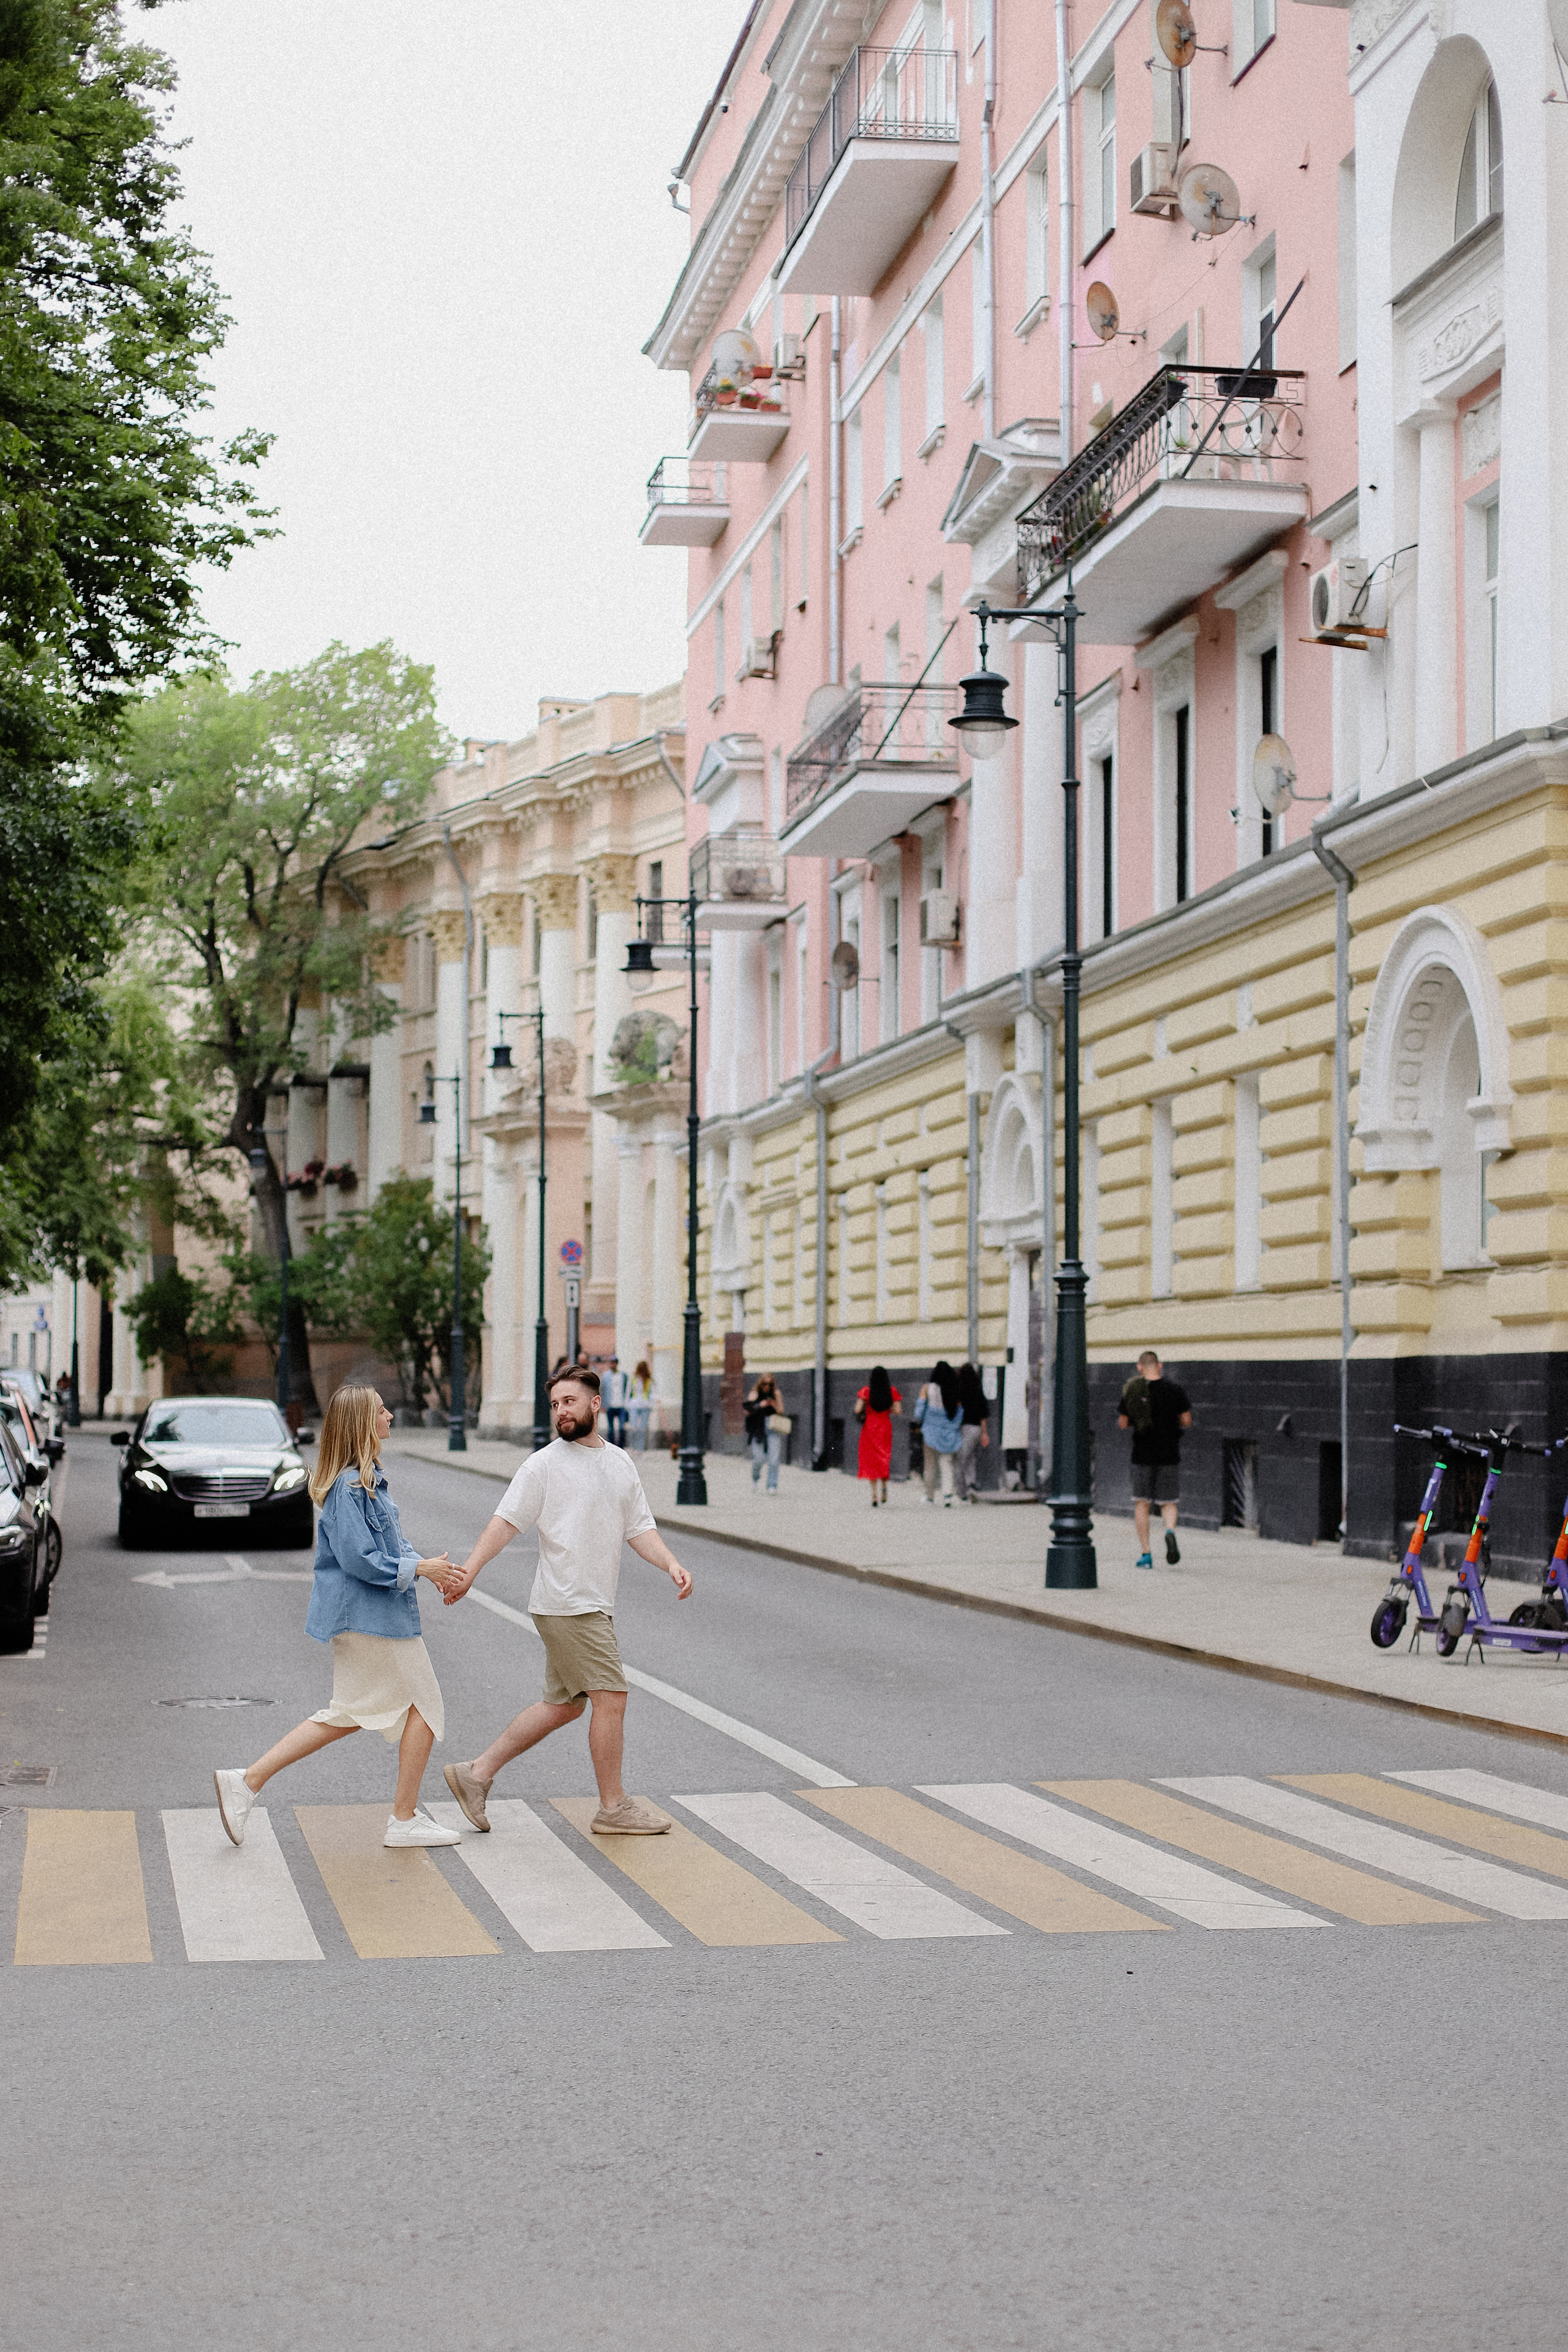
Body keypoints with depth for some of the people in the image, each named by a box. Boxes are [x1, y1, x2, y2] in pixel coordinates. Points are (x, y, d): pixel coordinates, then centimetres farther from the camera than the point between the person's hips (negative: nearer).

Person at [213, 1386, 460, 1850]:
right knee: (423, 1704, 2)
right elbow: (359, 1558, -23)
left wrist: (425, 1564, 4)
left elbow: (389, 1541, 20)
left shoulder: (366, 1480, 13)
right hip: (372, 1618, -10)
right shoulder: (349, 1486, -19)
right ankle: (405, 1820, 11)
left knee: (349, 1715, 15)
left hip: (359, 1616, 10)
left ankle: (247, 1782, 11)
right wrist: (417, 1568, -16)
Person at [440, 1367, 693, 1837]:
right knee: (611, 1697, -7)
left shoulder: (620, 1463, 14)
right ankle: (614, 1807, 4)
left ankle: (477, 1774, 20)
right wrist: (469, 1569, -22)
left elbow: (639, 1528, 13)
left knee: (562, 1705, 14)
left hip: (595, 1606, 8)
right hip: (566, 1604, -8)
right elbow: (506, 1522, -10)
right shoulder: (544, 1465, -7)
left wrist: (671, 1564, -4)